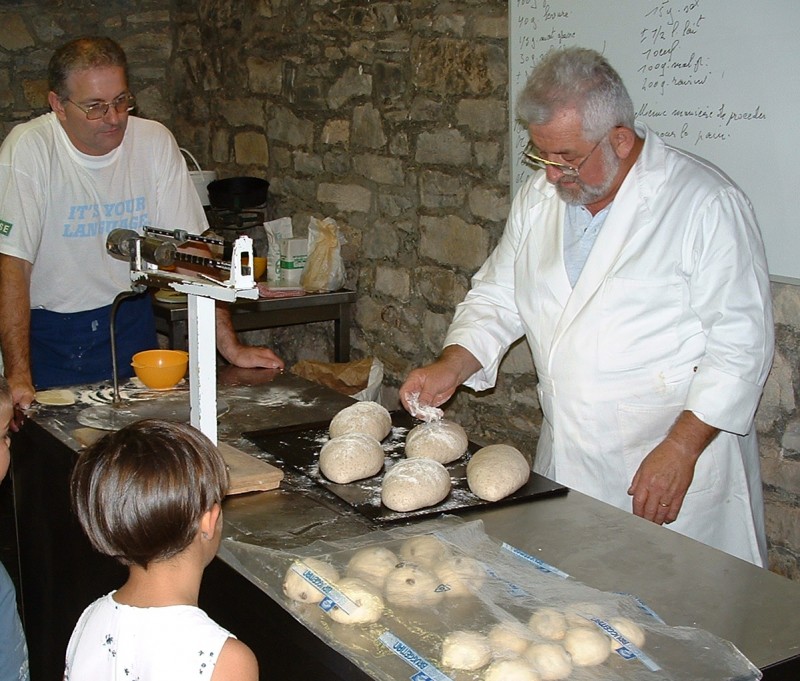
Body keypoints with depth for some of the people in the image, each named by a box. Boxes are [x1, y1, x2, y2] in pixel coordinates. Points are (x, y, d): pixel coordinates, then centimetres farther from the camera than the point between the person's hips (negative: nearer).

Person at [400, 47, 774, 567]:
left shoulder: (706, 204, -13)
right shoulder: (539, 198, 7)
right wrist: (451, 367, -2)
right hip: (566, 466, 5)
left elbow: (741, 345, -13)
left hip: (679, 464, -5)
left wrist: (680, 449, -17)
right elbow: (498, 297, 16)